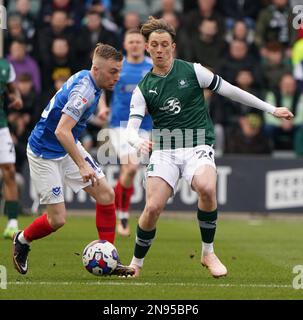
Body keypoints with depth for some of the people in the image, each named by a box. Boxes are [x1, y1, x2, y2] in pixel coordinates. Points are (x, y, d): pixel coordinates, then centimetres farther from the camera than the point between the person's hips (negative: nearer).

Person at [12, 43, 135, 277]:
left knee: (106, 194, -2)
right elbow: (62, 131, -36)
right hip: (45, 153, -9)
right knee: (57, 219, -6)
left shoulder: (89, 80, 0)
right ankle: (22, 241, 24)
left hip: (69, 147, 9)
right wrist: (82, 166, -37)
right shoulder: (84, 90, -28)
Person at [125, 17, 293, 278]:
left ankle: (208, 253, -12)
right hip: (164, 151, 1)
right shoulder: (143, 88, 5)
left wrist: (271, 109, 11)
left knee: (206, 188, -33)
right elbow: (131, 129, -2)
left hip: (198, 147, -1)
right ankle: (136, 263, 8)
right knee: (152, 208, -18)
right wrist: (138, 142, -28)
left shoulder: (192, 71, 1)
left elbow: (231, 91, 8)